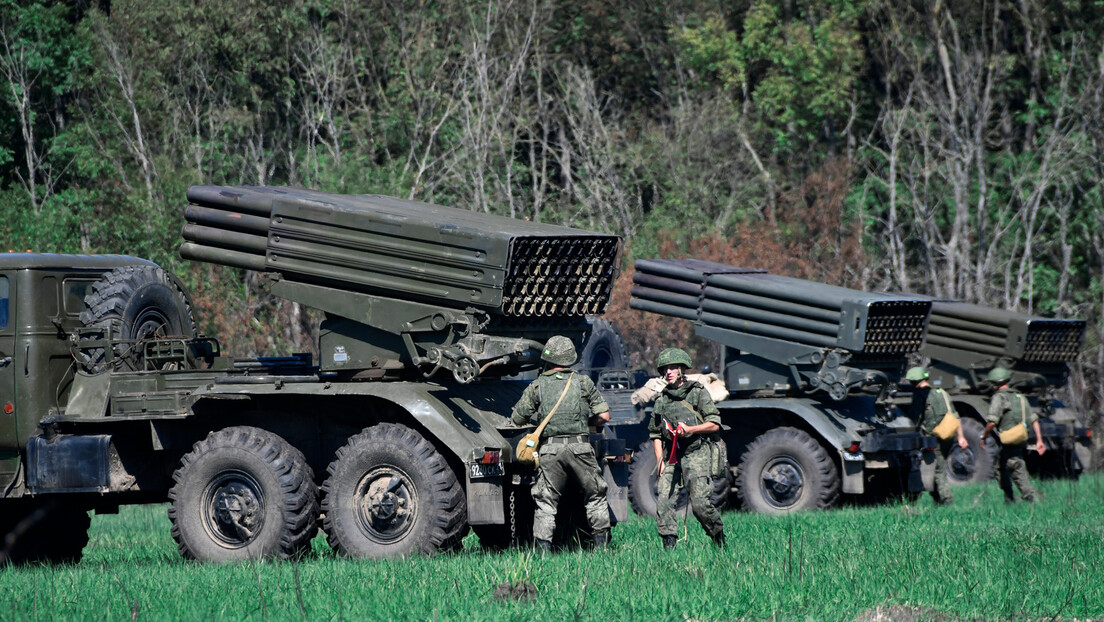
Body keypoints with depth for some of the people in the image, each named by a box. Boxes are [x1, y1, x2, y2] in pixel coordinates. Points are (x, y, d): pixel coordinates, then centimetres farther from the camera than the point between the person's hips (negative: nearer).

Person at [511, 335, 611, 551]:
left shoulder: (537, 386, 6)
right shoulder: (583, 382, 7)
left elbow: (516, 419, 10)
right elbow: (604, 416, 7)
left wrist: (534, 420, 30)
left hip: (549, 450, 0)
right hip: (580, 447, 0)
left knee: (545, 501, 6)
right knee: (595, 495, 16)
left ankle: (543, 547, -5)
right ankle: (601, 544, 15)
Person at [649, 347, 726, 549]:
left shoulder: (698, 393, 3)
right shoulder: (662, 400, 16)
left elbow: (714, 424, 0)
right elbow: (655, 434, 19)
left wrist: (689, 429, -14)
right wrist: (660, 461, 7)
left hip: (696, 453, -4)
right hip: (671, 457, 5)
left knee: (700, 503, -12)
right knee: (664, 502, -10)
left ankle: (719, 538, 8)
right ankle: (669, 545, -9)